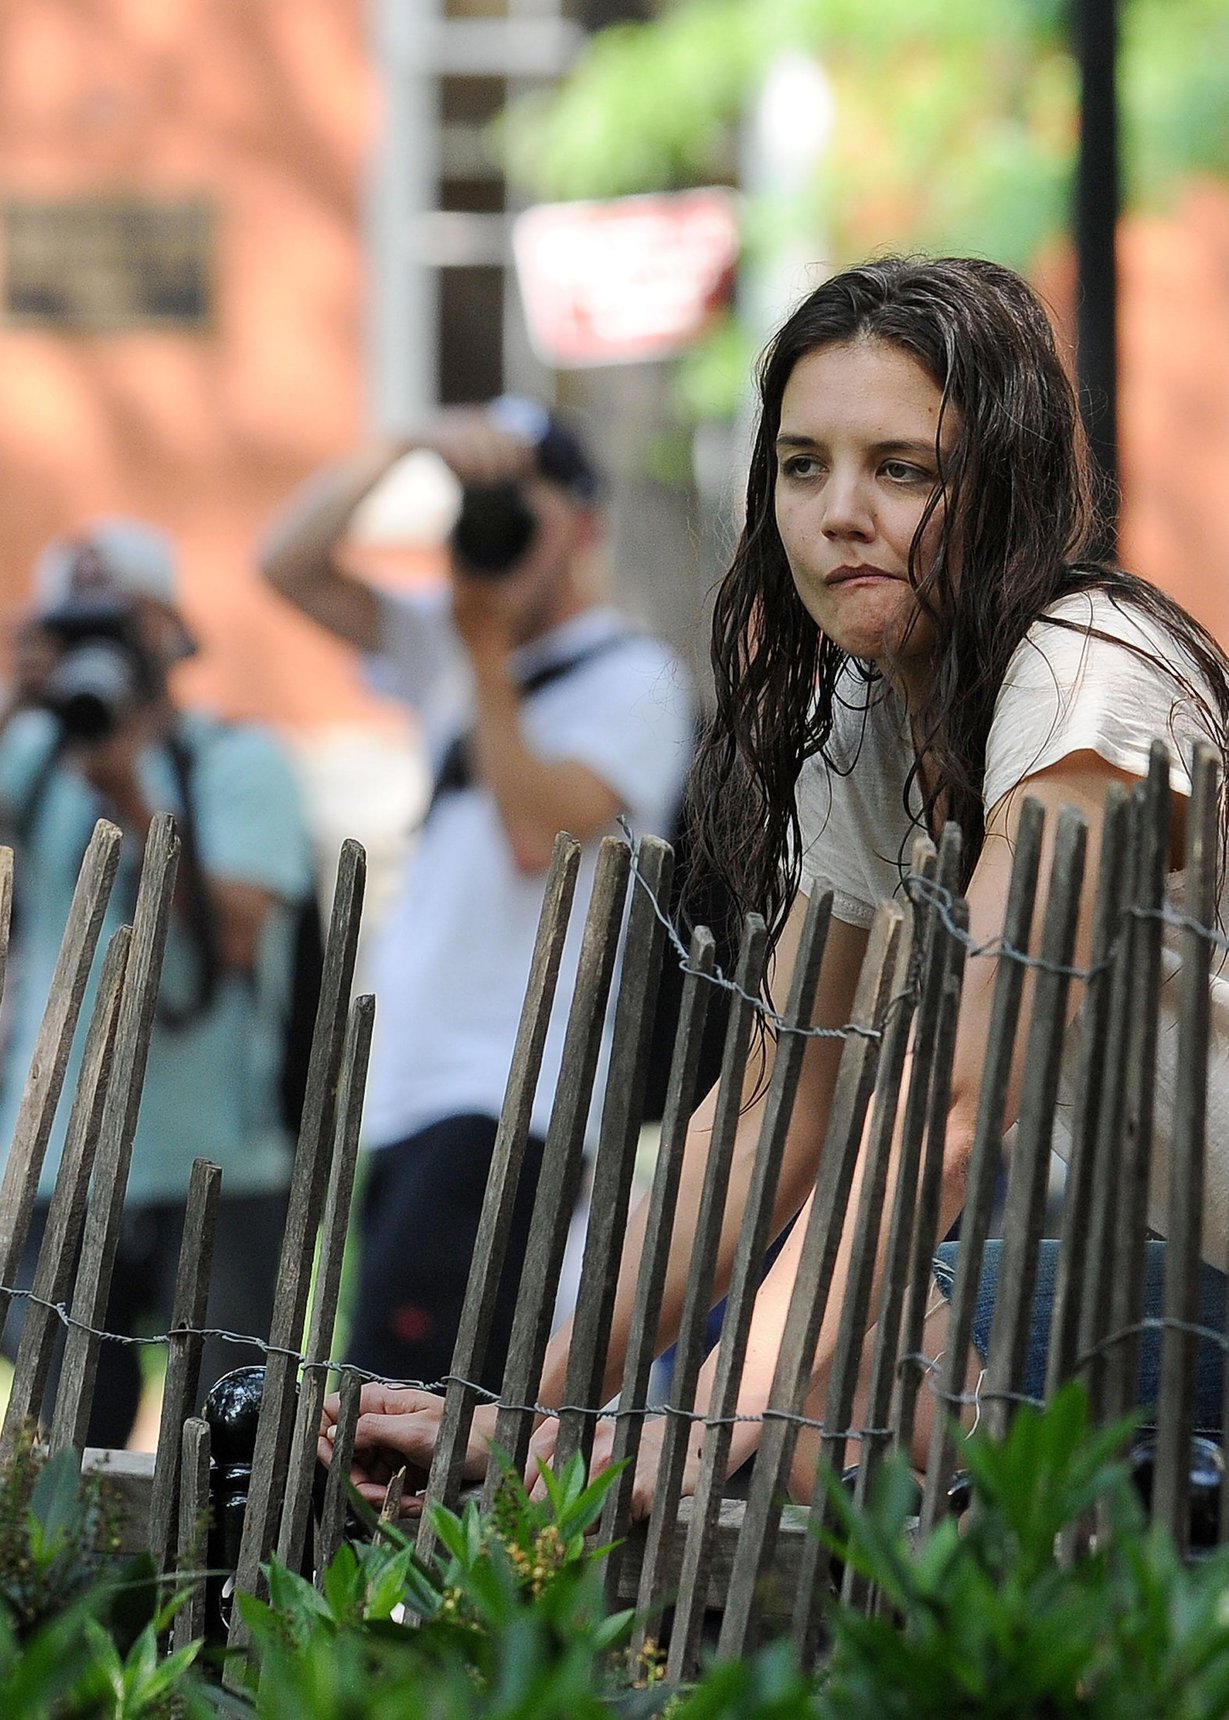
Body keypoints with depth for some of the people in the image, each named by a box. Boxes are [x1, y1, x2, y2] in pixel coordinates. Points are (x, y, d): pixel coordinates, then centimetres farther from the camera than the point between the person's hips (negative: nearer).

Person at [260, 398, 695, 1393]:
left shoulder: (631, 679, -2)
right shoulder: (446, 648, 19)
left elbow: (536, 835, -16)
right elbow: (291, 564, 14)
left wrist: (489, 657, -9)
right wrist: (410, 450, 3)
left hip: (511, 1099, -8)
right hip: (407, 1096, 8)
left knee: (386, 1415, -21)